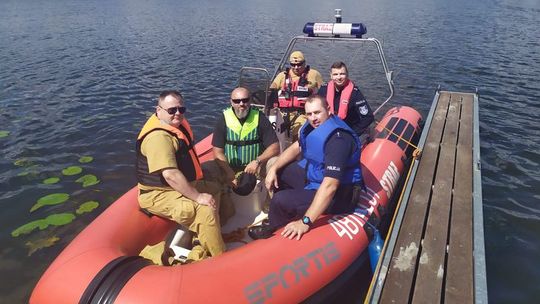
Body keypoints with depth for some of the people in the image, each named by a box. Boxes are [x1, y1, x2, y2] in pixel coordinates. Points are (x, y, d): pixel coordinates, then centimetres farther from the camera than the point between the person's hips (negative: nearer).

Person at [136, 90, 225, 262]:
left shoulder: (176, 123, 6)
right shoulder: (158, 137, -26)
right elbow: (170, 174, -35)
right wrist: (197, 197, -29)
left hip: (177, 186, 11)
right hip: (159, 195, -11)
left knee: (214, 189, 19)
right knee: (206, 210, -27)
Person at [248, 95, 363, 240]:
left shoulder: (337, 138, -30)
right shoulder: (316, 126, 0)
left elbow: (330, 185, -37)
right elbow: (296, 148, 13)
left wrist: (305, 222, -39)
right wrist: (274, 168, -3)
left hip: (339, 194, -9)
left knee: (281, 200, -23)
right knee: (279, 171, 12)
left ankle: (273, 229, 11)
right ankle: (285, 216, 25)